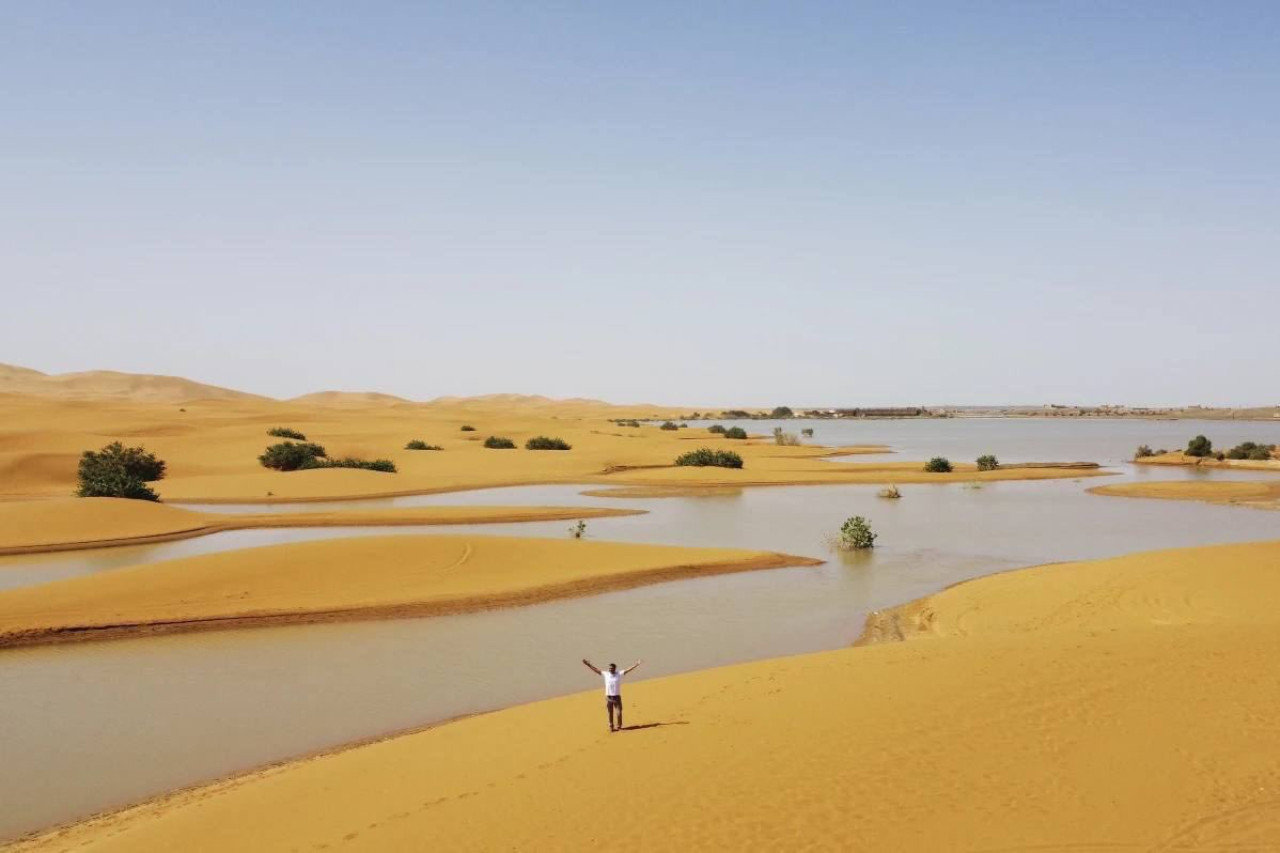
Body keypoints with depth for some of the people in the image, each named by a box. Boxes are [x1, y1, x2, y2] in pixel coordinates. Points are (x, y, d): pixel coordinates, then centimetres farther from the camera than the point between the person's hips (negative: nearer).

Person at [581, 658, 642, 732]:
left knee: (619, 712, -2)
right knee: (610, 713, 8)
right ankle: (611, 726, 19)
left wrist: (637, 664, -14)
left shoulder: (619, 674, -2)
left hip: (617, 697, -1)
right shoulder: (605, 674, 2)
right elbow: (596, 670, 4)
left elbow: (628, 669, -7)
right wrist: (588, 664, 2)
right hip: (608, 697, 1)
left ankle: (619, 726, 14)